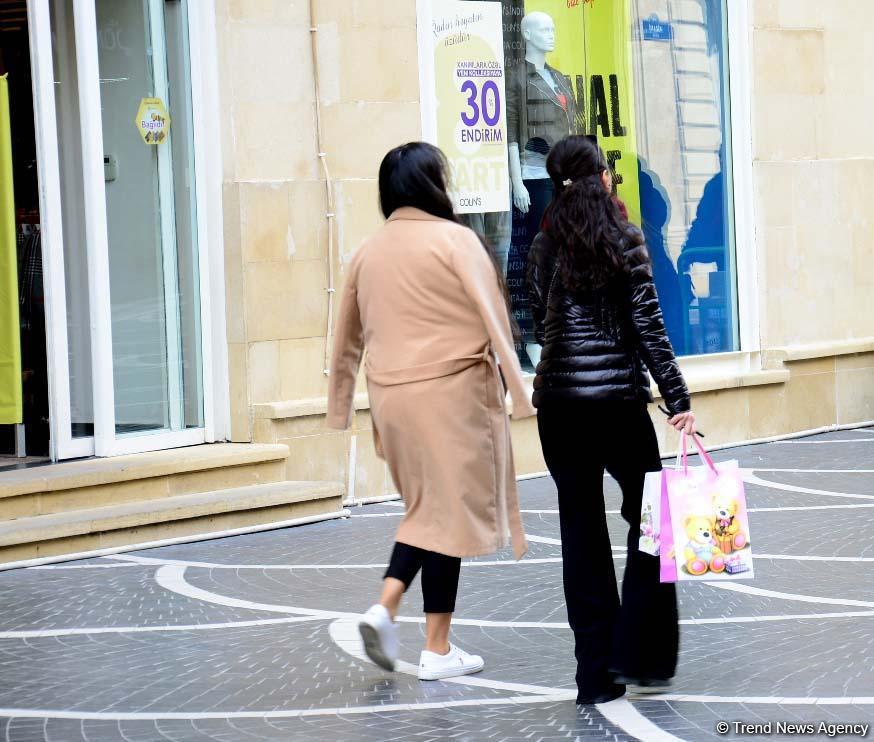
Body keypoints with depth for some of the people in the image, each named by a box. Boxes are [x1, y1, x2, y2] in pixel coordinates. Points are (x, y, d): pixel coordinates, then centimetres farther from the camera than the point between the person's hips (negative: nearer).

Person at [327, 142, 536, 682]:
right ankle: (438, 649, 5)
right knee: (449, 509, 2)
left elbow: (349, 338, 17)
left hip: (392, 395, 6)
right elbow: (493, 316, -12)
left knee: (425, 505, 20)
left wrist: (341, 405, 26)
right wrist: (519, 387, -8)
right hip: (450, 392, -5)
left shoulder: (368, 252, 9)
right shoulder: (455, 240, -7)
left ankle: (385, 606, 1)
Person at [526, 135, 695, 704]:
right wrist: (678, 398, -7)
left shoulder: (545, 247, 5)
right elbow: (649, 325, -9)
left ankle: (597, 671, 8)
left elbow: (543, 323, 11)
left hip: (558, 401, 4)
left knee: (582, 533, 7)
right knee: (650, 519, 12)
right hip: (618, 400, -4)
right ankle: (641, 655, 6)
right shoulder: (624, 240, -6)